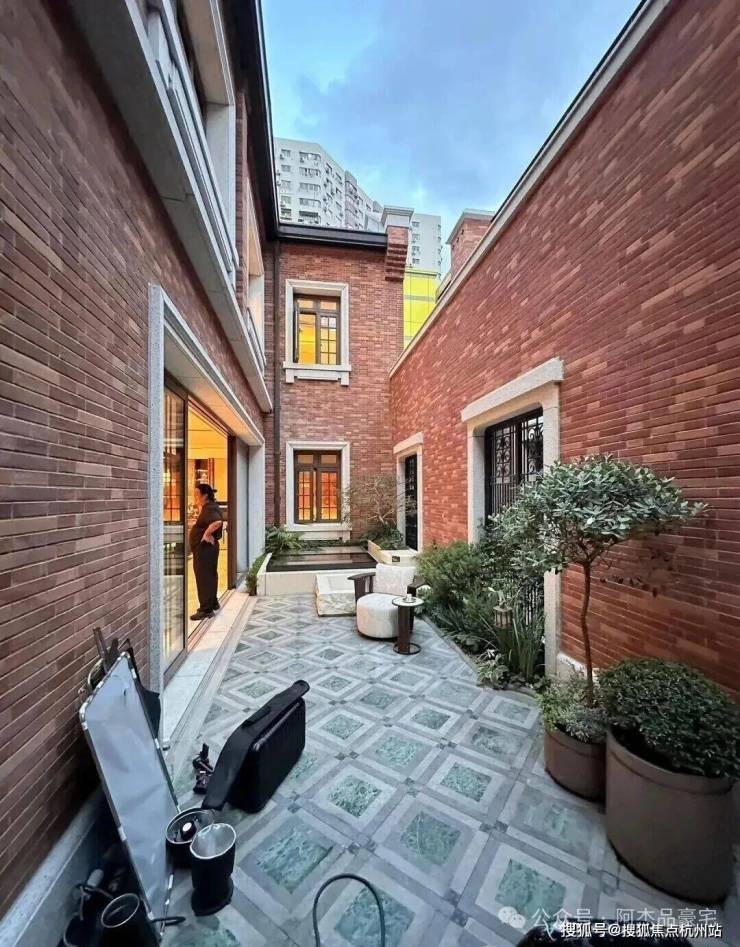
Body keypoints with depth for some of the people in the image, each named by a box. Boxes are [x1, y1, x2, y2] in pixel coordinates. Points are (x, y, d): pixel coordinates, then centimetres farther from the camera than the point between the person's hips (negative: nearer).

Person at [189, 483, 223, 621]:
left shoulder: (210, 509, -19)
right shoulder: (206, 508, 12)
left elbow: (217, 522, -38)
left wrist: (206, 534, -27)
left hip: (205, 548, -11)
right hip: (204, 548, 11)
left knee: (204, 577, -5)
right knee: (209, 576, 18)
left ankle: (206, 609, 1)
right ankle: (212, 603, 31)